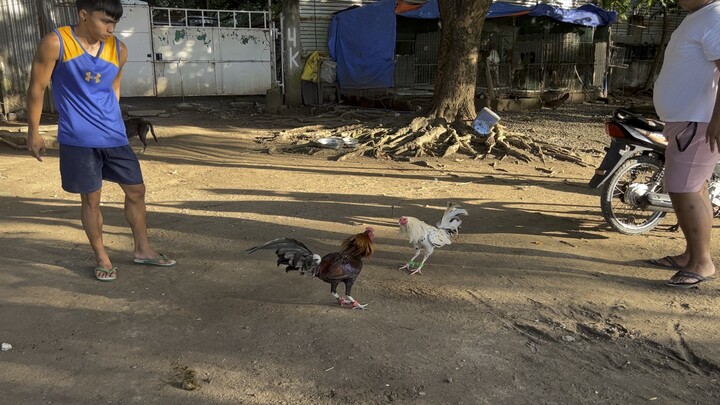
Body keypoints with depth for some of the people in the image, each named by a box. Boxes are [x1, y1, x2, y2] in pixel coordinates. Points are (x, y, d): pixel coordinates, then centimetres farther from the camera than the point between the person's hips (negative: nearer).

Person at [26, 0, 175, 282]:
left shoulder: (119, 49, 4)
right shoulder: (55, 43, -9)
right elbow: (37, 88, -3)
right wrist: (33, 132, -1)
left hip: (114, 136, 5)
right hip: (78, 140, -4)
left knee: (136, 189, 8)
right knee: (91, 198, 4)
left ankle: (143, 250, 25)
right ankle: (102, 258, 21)